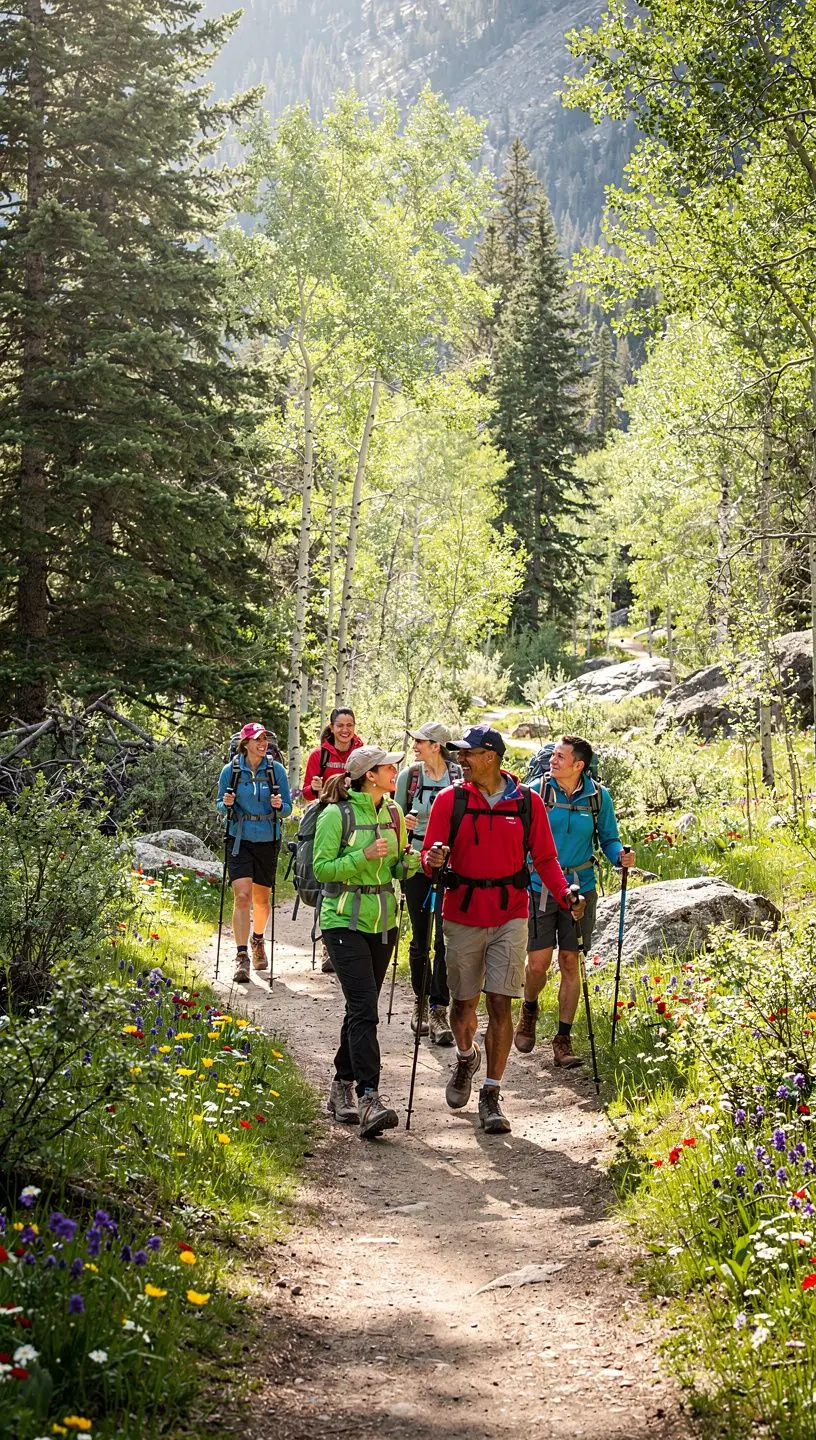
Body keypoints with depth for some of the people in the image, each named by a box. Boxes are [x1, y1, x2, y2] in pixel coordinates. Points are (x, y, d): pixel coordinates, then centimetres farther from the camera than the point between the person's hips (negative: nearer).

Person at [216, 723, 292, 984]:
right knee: (242, 896, -15)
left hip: (267, 842, 2)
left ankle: (258, 940, 41)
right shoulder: (231, 770, -4)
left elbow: (288, 808, 3)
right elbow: (219, 806, 7)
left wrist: (279, 806, -19)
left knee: (261, 898, 13)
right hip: (240, 841, -2)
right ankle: (242, 957, -14)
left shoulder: (276, 769, -2)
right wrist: (226, 804, -15)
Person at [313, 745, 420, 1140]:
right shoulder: (337, 815, -11)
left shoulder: (393, 812, 8)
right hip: (344, 921, -7)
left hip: (383, 922, 7)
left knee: (361, 1007, 13)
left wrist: (410, 862, -7)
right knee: (364, 1008, -16)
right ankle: (369, 1099, -21)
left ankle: (341, 1089, 25)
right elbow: (322, 868, -11)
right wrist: (364, 856, -22)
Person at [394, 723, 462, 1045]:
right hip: (417, 863, 2)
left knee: (446, 938, -6)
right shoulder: (408, 776, 2)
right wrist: (404, 821, -9)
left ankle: (438, 1011, -3)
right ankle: (421, 1003, 24)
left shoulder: (460, 777, -2)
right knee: (420, 938, 8)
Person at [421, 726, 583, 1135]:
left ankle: (491, 1095, 4)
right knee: (463, 1002, 11)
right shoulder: (451, 799, 0)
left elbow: (544, 857, 5)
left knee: (500, 1004, -5)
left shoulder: (527, 802, 0)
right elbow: (429, 856, -1)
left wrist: (563, 893, -11)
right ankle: (466, 1057, 43)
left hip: (509, 916, -1)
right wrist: (433, 861, -25)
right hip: (462, 914, 1)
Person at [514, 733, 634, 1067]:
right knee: (537, 964, -3)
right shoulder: (536, 791, -6)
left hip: (580, 888, 1)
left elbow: (608, 839, 7)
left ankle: (563, 1040, 14)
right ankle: (529, 1010, 31)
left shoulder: (598, 796, -2)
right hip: (540, 887, -1)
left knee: (570, 962, 4)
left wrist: (621, 856, -15)